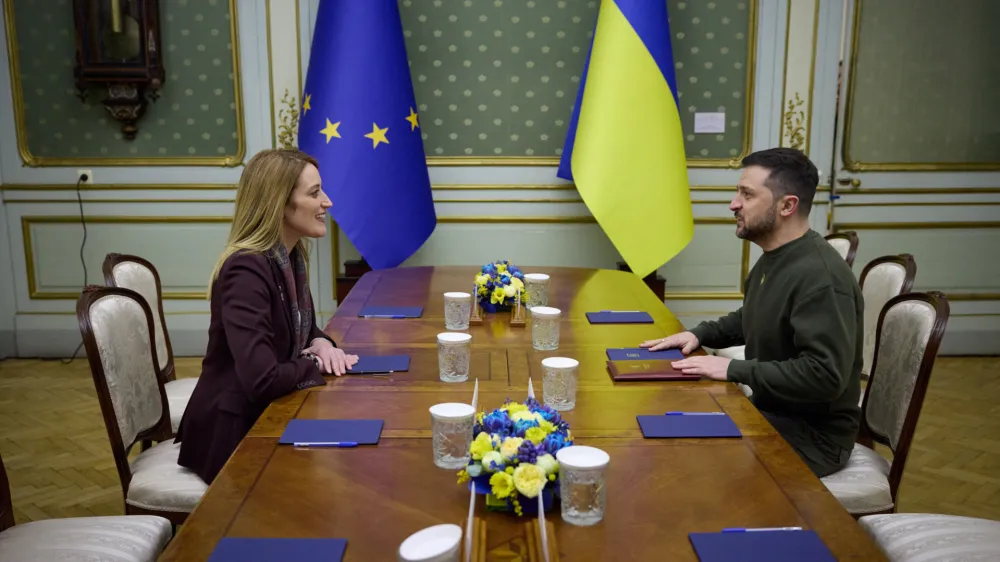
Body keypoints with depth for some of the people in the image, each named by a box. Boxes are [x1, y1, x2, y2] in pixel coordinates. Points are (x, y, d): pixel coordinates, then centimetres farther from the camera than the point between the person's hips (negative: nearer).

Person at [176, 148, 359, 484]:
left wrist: (321, 345, -7)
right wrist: (319, 365, -15)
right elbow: (263, 380, -33)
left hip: (266, 416, 7)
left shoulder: (291, 257, 1)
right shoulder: (246, 270, -25)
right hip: (234, 432, -7)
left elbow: (304, 330, 16)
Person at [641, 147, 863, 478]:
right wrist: (699, 334, 7)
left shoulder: (820, 276, -26)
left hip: (813, 434, -9)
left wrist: (734, 370, -26)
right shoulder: (774, 258, 7)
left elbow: (825, 376, -32)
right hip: (772, 412, 9)